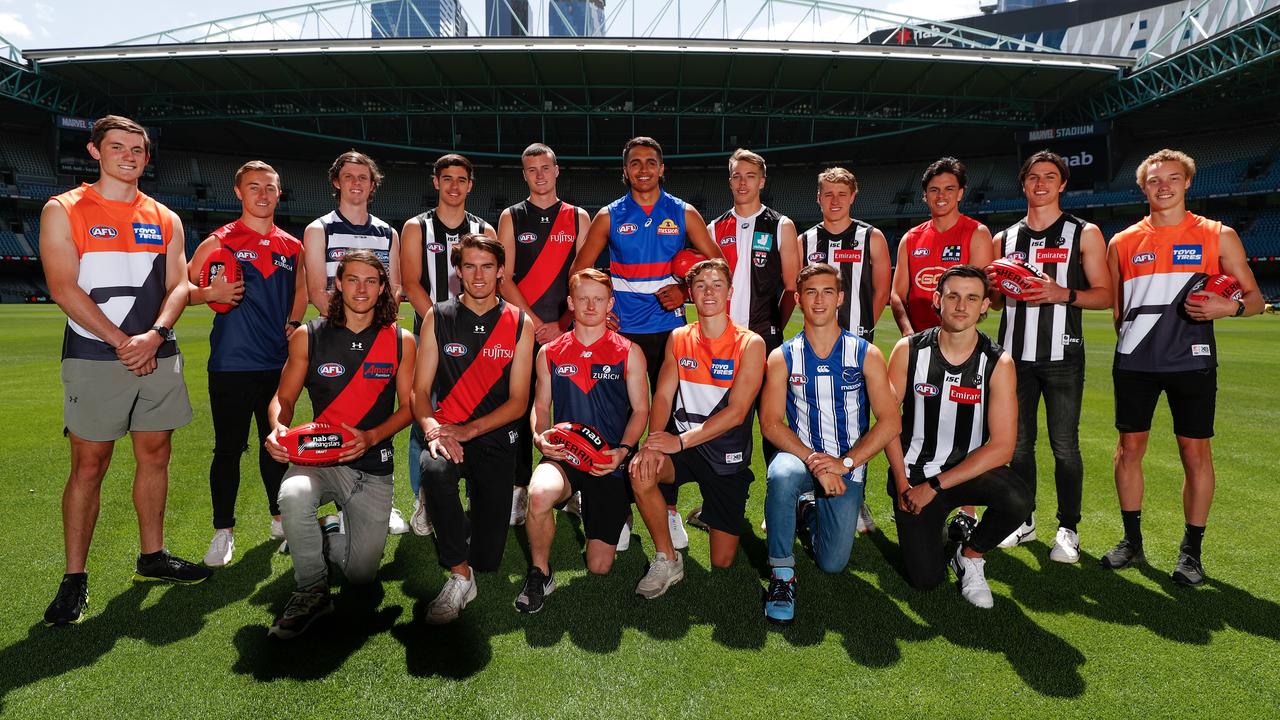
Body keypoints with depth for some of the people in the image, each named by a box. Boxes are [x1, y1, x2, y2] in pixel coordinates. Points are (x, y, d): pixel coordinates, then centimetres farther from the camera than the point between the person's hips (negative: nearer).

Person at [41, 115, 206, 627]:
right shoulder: (63, 211, 2)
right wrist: (121, 342, -14)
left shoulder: (165, 220, 13)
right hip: (94, 356, -3)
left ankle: (152, 557, 23)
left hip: (158, 355, 4)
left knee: (155, 455, 9)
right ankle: (74, 579, 10)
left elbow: (178, 285, 7)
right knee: (89, 464, -1)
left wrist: (154, 335, -10)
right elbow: (63, 287, -7)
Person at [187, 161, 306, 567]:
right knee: (228, 448, 2)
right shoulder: (218, 241, -1)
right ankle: (223, 532, 15)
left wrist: (294, 323, 7)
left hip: (278, 363, 4)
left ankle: (280, 518, 29)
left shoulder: (291, 246, 10)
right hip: (231, 365, -4)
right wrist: (211, 293, -18)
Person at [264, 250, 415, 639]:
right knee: (293, 495, -37)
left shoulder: (401, 341, 0)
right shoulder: (308, 336, 0)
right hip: (319, 459, 0)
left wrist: (372, 437, -16)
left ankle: (330, 532, 36)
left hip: (373, 467, 0)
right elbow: (284, 397, 3)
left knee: (362, 574, -1)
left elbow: (409, 406, 1)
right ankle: (312, 592, -10)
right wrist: (278, 428, -19)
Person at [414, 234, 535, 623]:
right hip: (447, 432, 0)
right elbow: (420, 390, 0)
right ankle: (459, 576, -20)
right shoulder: (437, 317, 3)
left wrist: (468, 430, -16)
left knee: (488, 558, -4)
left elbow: (518, 401, -2)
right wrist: (431, 427, -21)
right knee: (434, 468, -38)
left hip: (496, 438, 0)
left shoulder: (520, 324, 1)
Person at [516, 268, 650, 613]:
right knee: (538, 494, -38)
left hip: (610, 464, 0)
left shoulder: (629, 352, 2)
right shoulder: (550, 353, 6)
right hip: (564, 457, 1)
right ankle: (539, 574, -9)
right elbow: (541, 406, 13)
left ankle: (618, 516, 36)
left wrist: (623, 450, -14)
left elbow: (640, 410, 3)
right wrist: (540, 436, -9)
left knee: (599, 567, 1)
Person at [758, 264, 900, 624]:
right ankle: (782, 574, -18)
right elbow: (770, 423, -9)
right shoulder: (783, 357, -3)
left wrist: (844, 463, -19)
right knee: (781, 476, -38)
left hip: (849, 465, 1)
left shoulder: (865, 354, -4)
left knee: (832, 564, -2)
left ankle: (810, 514, 32)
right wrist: (814, 461, -22)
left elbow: (891, 421, -8)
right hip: (800, 455, -1)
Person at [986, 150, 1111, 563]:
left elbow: (1104, 295, 1)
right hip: (1015, 354, 3)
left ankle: (1068, 529, 14)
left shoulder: (1084, 234, 5)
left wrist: (1063, 293, -17)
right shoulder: (1004, 239, 13)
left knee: (1064, 445, 1)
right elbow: (991, 299, 17)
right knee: (1019, 442, 8)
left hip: (1062, 357, -3)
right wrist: (1004, 289, -5)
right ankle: (1023, 521, 21)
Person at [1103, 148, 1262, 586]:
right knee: (1129, 448, 5)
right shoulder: (1122, 242, 8)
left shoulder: (1218, 236, 4)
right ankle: (1132, 541, 20)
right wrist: (1129, 338, 8)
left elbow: (1254, 297, 5)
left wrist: (1230, 307, -15)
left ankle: (1191, 551, 16)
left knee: (1196, 453, 2)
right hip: (1134, 363, 2)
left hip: (1191, 361, -1)